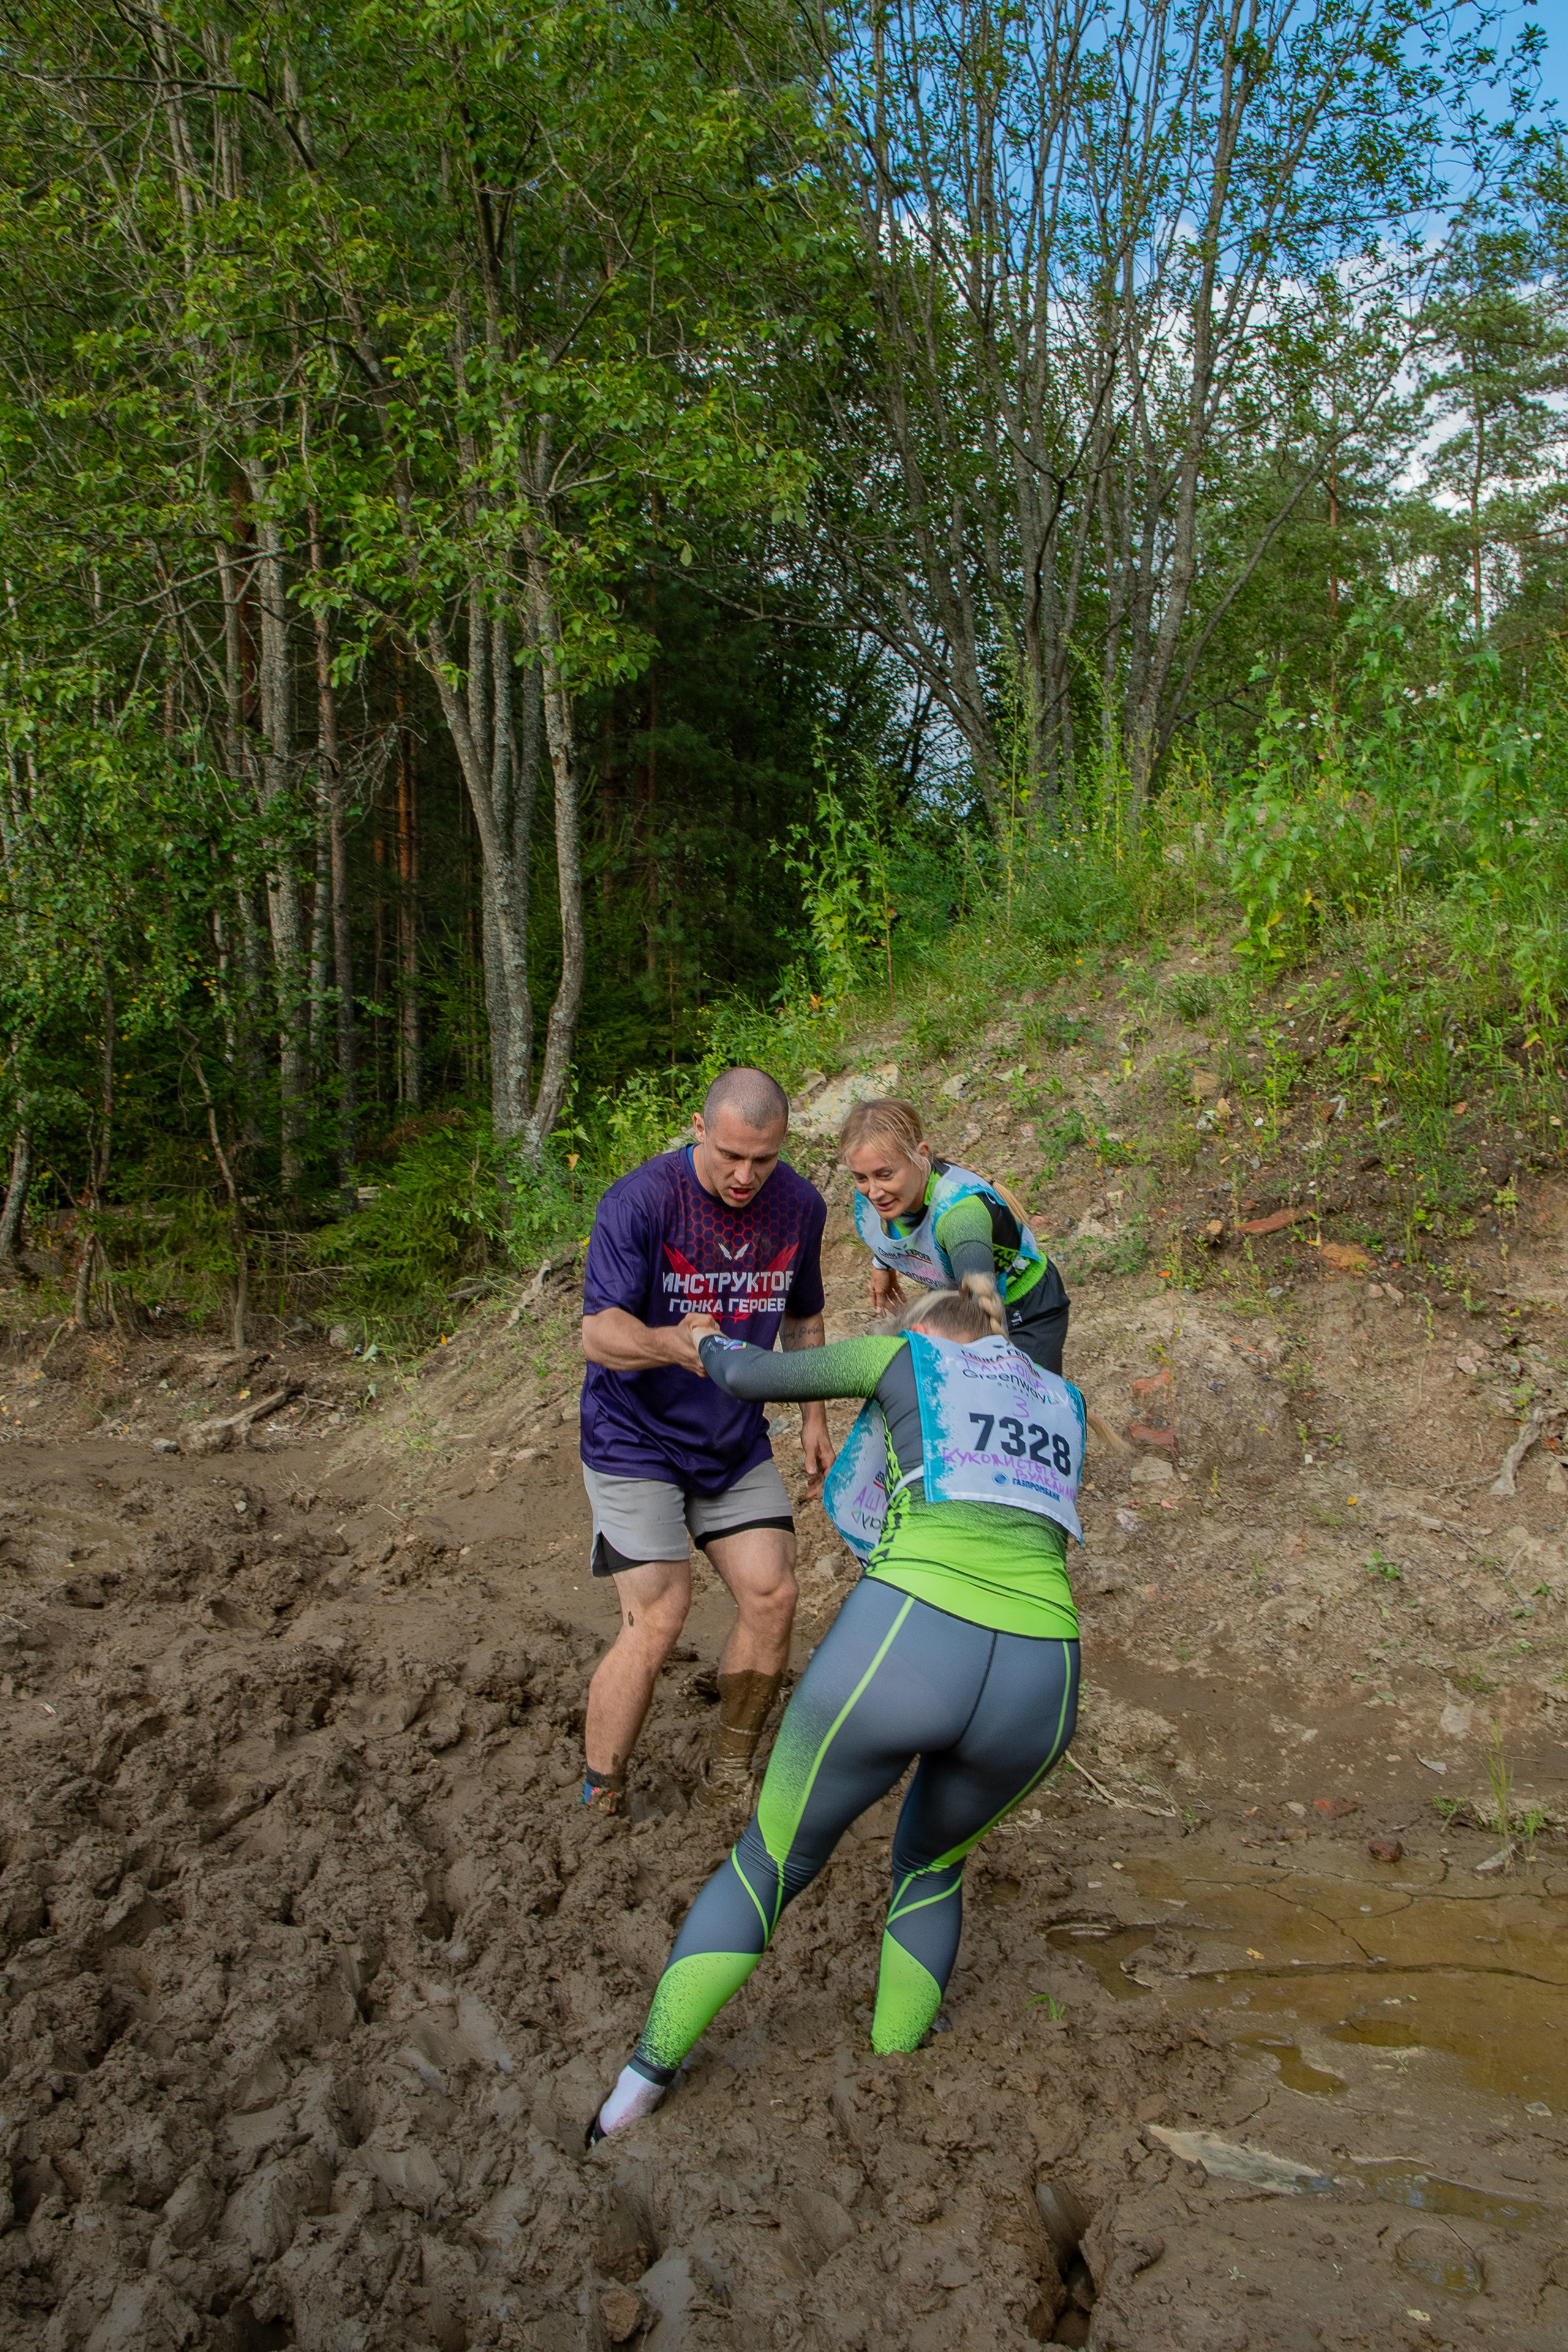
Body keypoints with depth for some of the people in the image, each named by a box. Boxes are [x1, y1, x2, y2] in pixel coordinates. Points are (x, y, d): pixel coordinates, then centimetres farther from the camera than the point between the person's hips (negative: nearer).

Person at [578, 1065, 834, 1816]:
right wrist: (673, 1343, -47)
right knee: (658, 1619, -12)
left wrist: (814, 1418, 7)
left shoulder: (800, 1206, -6)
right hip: (636, 1438, -5)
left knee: (772, 1598, -2)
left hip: (735, 1441, 5)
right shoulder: (638, 1201, -23)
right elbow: (598, 1333, -27)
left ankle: (731, 1773, 20)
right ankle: (599, 1801, 9)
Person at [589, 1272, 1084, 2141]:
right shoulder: (1064, 1404, 29)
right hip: (1036, 1685, 3)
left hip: (900, 1649, -2)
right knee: (930, 1863, 35)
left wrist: (711, 1344, 49)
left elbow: (748, 1377, 27)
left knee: (771, 1865, 23)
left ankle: (639, 2087, 25)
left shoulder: (909, 1354, 19)